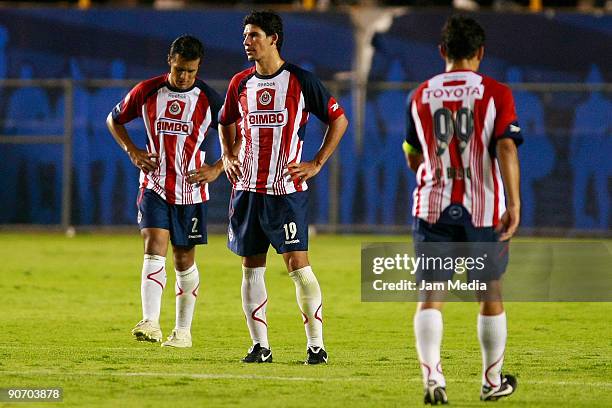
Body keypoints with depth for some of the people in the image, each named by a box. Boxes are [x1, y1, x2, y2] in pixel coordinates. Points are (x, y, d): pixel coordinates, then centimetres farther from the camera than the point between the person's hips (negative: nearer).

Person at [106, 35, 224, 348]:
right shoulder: (146, 92, -2)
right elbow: (114, 119, 14)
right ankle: (150, 324, -27)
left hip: (191, 190, 0)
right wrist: (132, 151, 0)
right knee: (154, 250, -17)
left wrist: (217, 170, -6)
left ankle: (183, 331, 18)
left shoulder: (209, 100, -6)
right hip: (154, 186, 0)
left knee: (184, 261, 8)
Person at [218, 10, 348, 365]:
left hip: (287, 190, -5)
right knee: (251, 266, 5)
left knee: (298, 263, -10)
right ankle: (260, 346, 10)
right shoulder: (241, 83, 8)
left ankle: (317, 344, -5)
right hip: (248, 189, 5)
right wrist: (228, 156, 9)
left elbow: (339, 120, 2)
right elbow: (227, 123, 27)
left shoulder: (300, 80, -5)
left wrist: (316, 164, -4)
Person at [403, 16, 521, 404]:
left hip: (432, 207, 1)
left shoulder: (421, 96, 6)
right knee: (490, 294, 15)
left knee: (430, 296, -1)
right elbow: (506, 147, -16)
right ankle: (492, 381, 26)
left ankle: (432, 375, -22)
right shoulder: (496, 93, -4)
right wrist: (514, 202, -18)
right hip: (483, 209, -1)